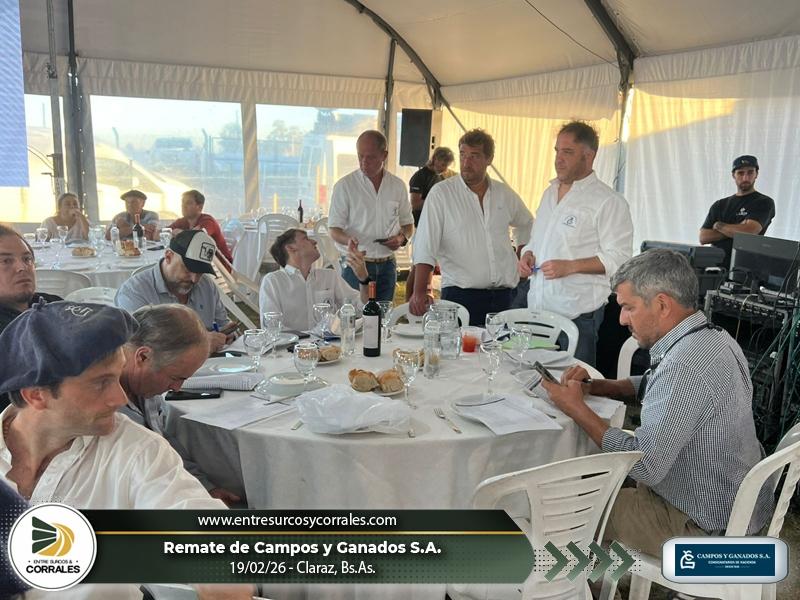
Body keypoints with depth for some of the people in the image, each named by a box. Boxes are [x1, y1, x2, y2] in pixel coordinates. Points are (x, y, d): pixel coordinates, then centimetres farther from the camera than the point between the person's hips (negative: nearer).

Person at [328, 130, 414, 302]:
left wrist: (402, 238, -4)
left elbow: (408, 223, 18)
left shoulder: (398, 186, 7)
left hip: (387, 266, 3)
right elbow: (334, 228, -5)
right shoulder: (344, 185, -3)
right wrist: (348, 240, -26)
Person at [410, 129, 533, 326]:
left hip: (503, 295, 4)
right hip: (460, 294, -4)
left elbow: (526, 224, 31)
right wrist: (419, 292, -22)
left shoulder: (505, 194, 11)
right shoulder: (441, 193, -4)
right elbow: (425, 246, -11)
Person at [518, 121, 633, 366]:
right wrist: (528, 254, 5)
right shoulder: (550, 193, 16)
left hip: (578, 316, -7)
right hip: (538, 309, 7)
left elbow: (619, 258, -13)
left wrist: (569, 266, -21)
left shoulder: (608, 202, -8)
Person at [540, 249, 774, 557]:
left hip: (706, 527, -9)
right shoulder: (711, 337, -1)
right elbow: (650, 386, 16)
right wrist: (595, 386, 0)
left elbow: (645, 466, -31)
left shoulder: (684, 365, -32)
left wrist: (576, 408, -21)